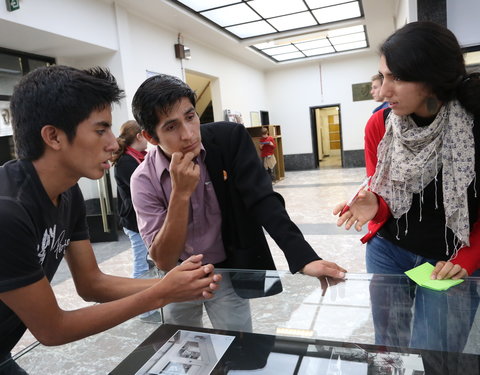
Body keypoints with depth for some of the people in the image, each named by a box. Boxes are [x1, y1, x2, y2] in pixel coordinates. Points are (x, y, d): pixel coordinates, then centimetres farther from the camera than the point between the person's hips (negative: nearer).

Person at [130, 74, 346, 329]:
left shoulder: (230, 138, -18)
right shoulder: (144, 180, -18)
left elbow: (263, 200, -23)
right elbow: (164, 261, -20)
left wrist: (304, 257, -35)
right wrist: (181, 193, -32)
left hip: (229, 271, -1)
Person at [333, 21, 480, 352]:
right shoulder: (379, 124, -10)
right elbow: (382, 193, -2)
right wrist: (374, 206, -23)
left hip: (453, 263, -2)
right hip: (388, 251, 3)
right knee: (387, 345, 17)